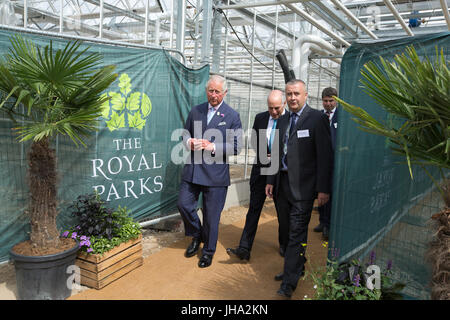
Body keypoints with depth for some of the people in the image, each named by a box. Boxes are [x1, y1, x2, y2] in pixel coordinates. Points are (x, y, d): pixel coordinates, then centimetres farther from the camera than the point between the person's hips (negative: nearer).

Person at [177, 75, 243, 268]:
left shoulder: (232, 116, -2)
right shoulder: (195, 111, 10)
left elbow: (236, 147, -6)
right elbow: (185, 134, 18)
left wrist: (213, 147, -17)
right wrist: (190, 142, -6)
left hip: (216, 173, -4)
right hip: (192, 169, 4)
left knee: (211, 214, 6)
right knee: (183, 204, 5)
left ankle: (208, 250, 27)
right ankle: (196, 236, 33)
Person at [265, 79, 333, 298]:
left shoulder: (317, 119, -7)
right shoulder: (283, 120, 14)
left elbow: (325, 155, -10)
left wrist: (323, 189, -14)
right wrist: (271, 180, 15)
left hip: (302, 186, -6)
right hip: (284, 184, 7)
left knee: (297, 233, -4)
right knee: (293, 229, 17)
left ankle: (289, 282, 2)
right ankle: (298, 266, 34)